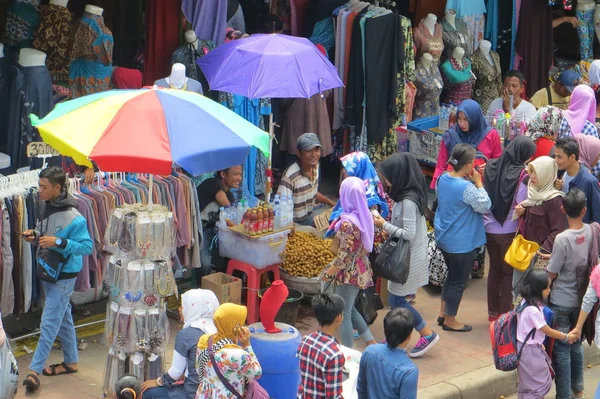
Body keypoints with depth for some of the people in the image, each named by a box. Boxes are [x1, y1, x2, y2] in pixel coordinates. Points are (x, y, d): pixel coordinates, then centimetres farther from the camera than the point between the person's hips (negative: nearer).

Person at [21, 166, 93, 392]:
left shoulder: (73, 217, -25)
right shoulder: (44, 206, 0)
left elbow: (87, 246, -22)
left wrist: (59, 242, -30)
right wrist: (34, 236, -5)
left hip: (64, 276, -8)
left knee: (49, 322, -4)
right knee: (63, 319, 19)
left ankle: (34, 370, 1)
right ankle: (71, 361, 32)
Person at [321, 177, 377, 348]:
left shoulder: (347, 223, -27)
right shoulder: (366, 216, -2)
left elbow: (343, 257, -24)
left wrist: (327, 274, -10)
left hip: (349, 274, -8)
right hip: (362, 271, 8)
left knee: (344, 315, 6)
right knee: (349, 309, 26)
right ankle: (372, 344, 30)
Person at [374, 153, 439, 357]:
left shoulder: (408, 202, -25)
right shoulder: (406, 196, 5)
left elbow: (409, 234, -25)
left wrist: (384, 225, -18)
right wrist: (385, 223, 5)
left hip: (410, 258, -9)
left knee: (396, 300, 0)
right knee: (396, 299, 15)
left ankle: (428, 334, 9)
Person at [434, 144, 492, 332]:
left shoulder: (443, 179, -3)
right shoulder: (466, 187, -28)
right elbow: (485, 206, -18)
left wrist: (470, 180, 1)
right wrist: (478, 182, -12)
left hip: (444, 237, 8)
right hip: (461, 242, -8)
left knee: (452, 275, 25)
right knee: (459, 281, 8)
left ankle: (443, 313, 32)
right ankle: (450, 320, 19)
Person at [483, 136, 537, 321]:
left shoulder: (490, 167, -5)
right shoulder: (521, 174, -20)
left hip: (489, 228, 5)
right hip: (509, 231, -5)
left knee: (494, 268, 20)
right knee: (509, 272, 12)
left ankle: (493, 311, 29)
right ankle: (505, 313, 18)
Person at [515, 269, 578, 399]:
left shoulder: (527, 302, 1)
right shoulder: (533, 310, -28)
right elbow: (548, 331, -17)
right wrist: (566, 337, -5)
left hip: (533, 347, 10)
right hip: (530, 351, -10)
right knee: (537, 383, 3)